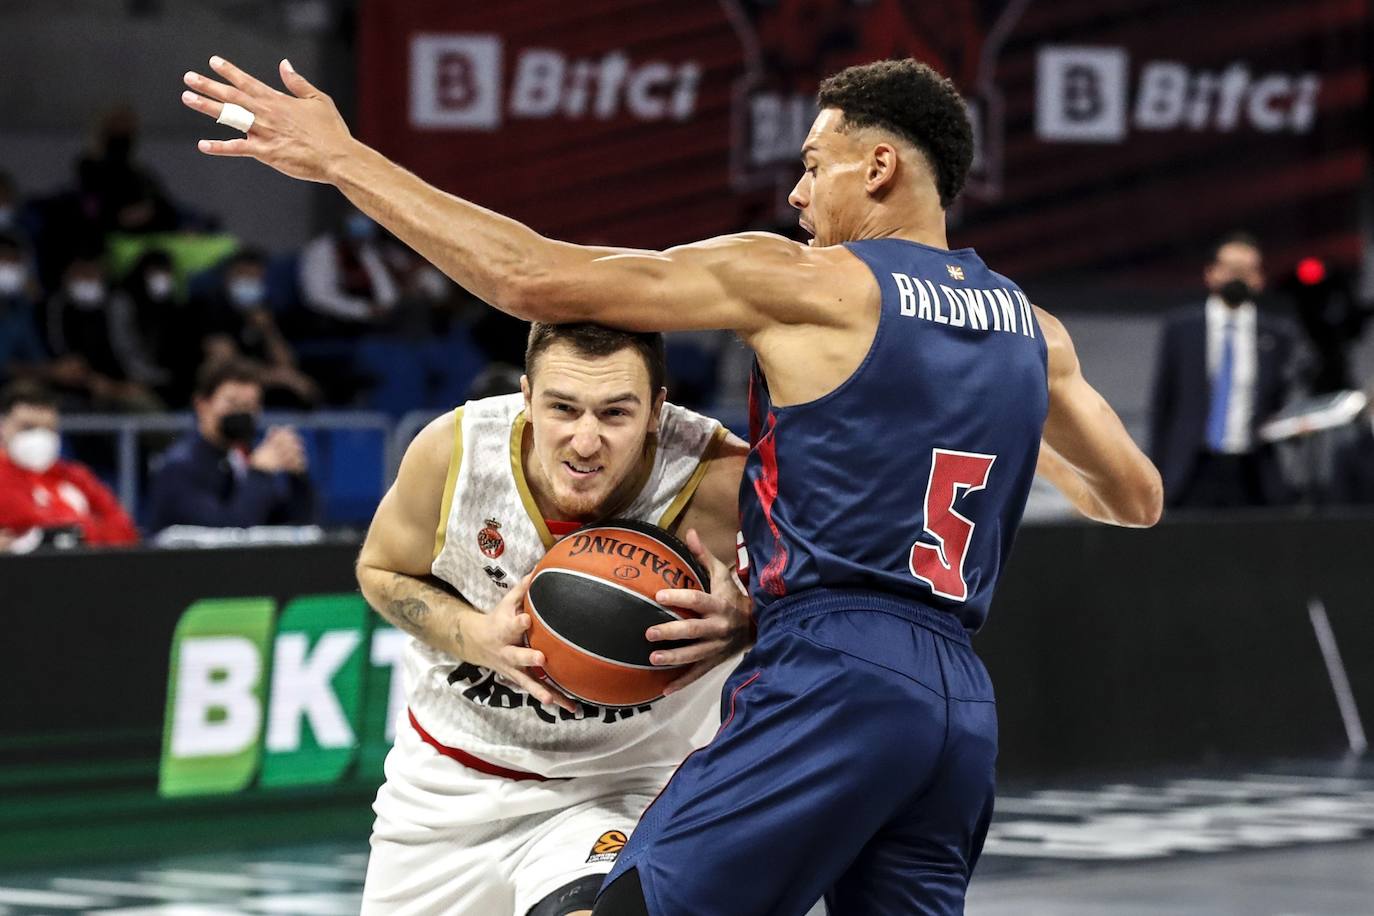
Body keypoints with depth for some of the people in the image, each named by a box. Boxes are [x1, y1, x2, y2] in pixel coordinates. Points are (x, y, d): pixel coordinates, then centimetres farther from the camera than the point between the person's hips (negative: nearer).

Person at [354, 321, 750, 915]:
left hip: (618, 792, -3)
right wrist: (473, 636, -21)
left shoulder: (717, 480, -28)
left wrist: (741, 626, -35)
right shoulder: (454, 451, -20)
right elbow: (381, 571, -1)